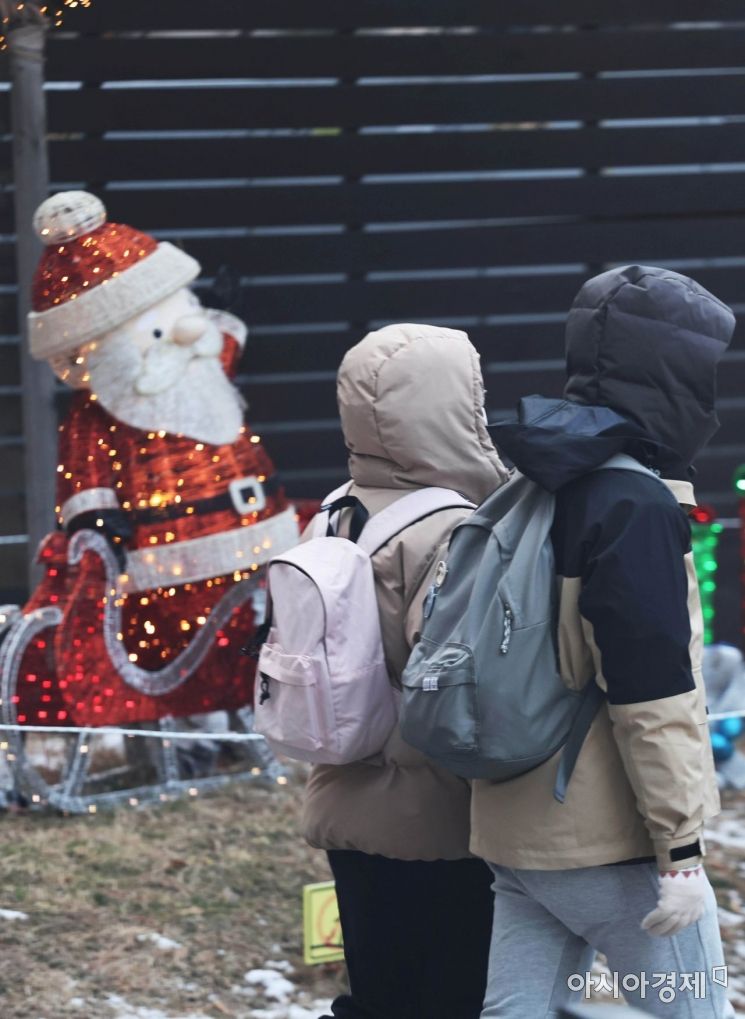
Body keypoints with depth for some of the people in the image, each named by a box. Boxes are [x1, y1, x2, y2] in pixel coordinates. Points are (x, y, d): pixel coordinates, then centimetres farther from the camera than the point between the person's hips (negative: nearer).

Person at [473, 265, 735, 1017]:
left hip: (517, 835, 8)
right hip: (613, 847, -8)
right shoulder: (633, 507, -17)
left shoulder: (537, 493, 11)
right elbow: (652, 697, -20)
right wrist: (682, 847, -17)